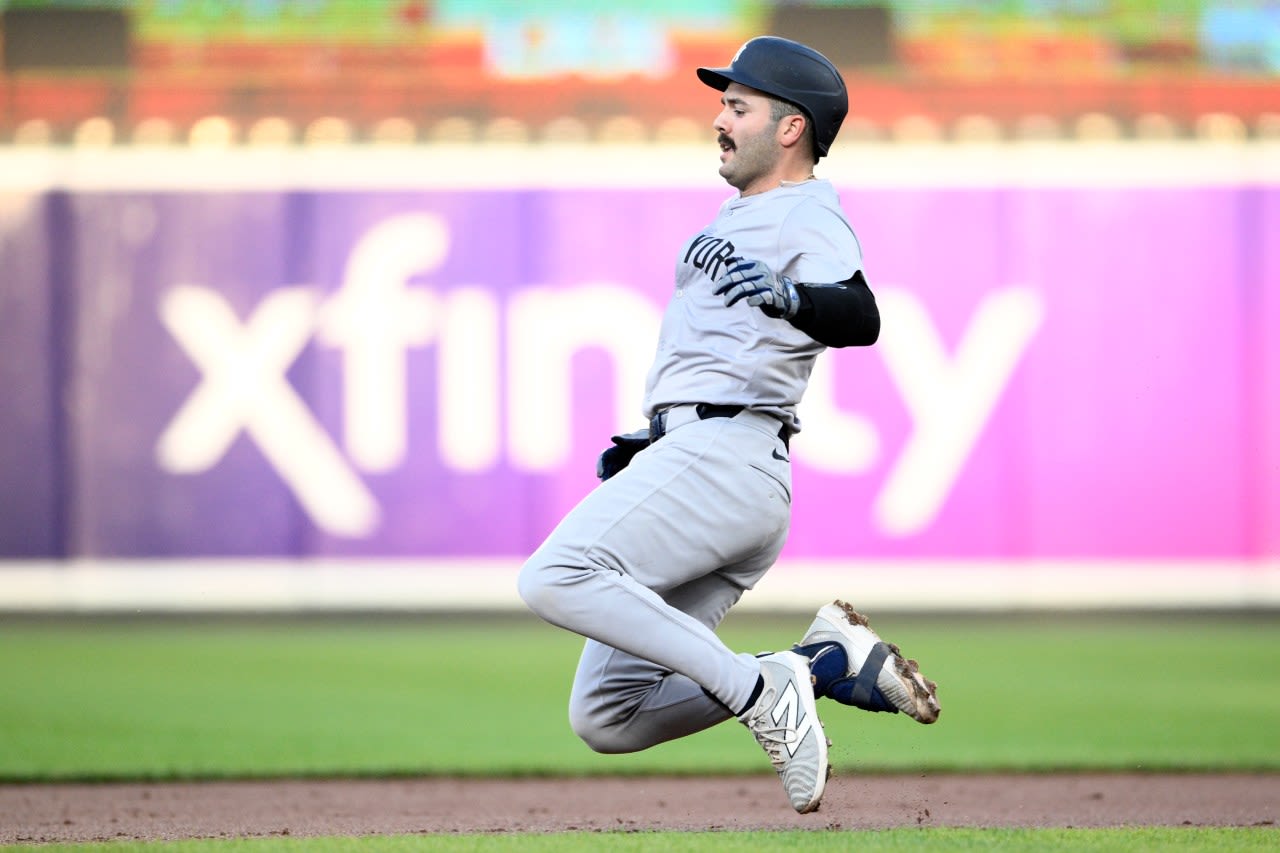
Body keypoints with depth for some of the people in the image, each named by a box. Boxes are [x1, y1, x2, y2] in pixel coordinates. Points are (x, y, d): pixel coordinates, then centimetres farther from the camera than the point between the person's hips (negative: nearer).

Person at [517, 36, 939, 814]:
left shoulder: (808, 215, -5)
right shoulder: (741, 216, 26)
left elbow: (861, 319, -25)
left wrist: (788, 296, -45)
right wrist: (646, 447, 32)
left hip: (720, 457, -10)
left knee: (555, 579, -28)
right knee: (605, 719, 1)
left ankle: (761, 690, -25)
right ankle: (826, 662, 1)